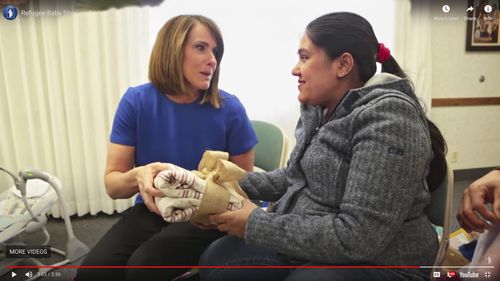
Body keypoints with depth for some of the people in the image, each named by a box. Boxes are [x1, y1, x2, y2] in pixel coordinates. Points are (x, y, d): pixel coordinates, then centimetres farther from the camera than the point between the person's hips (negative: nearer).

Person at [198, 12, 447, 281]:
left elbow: (358, 237, -27)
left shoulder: (387, 118, -22)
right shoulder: (318, 109, 5)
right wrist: (236, 182, 3)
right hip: (308, 245, 8)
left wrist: (255, 225, -22)